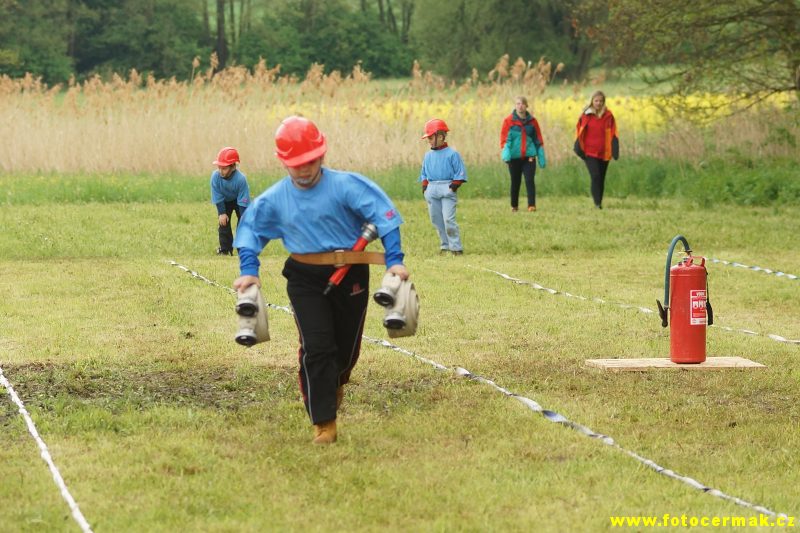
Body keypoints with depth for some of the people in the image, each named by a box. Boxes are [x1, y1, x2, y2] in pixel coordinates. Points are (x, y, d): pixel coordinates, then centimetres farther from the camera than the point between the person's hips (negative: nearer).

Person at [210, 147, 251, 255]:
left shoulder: (241, 179, -38)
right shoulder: (215, 176, -31)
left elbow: (243, 201, -30)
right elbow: (218, 198, -19)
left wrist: (243, 220, -28)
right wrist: (222, 213, -20)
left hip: (240, 199, -3)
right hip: (225, 201, 3)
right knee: (223, 222, -2)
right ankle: (225, 249, 8)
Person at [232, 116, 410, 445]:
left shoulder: (346, 185, -13)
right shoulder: (274, 199, -3)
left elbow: (383, 215, -15)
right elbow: (250, 230, 10)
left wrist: (394, 260, -24)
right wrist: (248, 270, -3)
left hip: (350, 276, 0)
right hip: (305, 280, 1)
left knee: (347, 348, 12)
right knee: (316, 348, -12)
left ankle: (335, 383, 48)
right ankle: (324, 423, -6)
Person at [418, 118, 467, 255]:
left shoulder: (452, 154, -4)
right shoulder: (428, 155, 13)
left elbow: (460, 172, -3)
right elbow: (424, 173, 21)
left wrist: (455, 185, -12)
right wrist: (424, 185, 8)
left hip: (447, 189, -6)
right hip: (432, 190, 6)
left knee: (448, 219, -13)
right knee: (437, 220, 8)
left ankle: (456, 247, -8)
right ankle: (445, 245, 18)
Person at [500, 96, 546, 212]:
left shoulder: (532, 121, 6)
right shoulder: (508, 121, -1)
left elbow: (538, 140, 12)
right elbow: (504, 138, -4)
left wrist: (542, 157, 11)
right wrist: (505, 154, -19)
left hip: (529, 156, 1)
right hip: (514, 156, -1)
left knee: (530, 180, -10)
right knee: (515, 182, 8)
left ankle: (532, 205, -11)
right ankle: (514, 206, 21)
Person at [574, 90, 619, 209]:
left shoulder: (608, 116, 2)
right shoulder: (585, 116, 1)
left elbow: (613, 135, 2)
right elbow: (579, 133, 6)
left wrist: (615, 150, -7)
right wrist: (579, 148, -2)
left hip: (604, 153, 2)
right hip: (589, 152, -2)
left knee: (601, 178, 9)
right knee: (595, 176, -15)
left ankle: (599, 202, 21)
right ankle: (597, 202, -13)